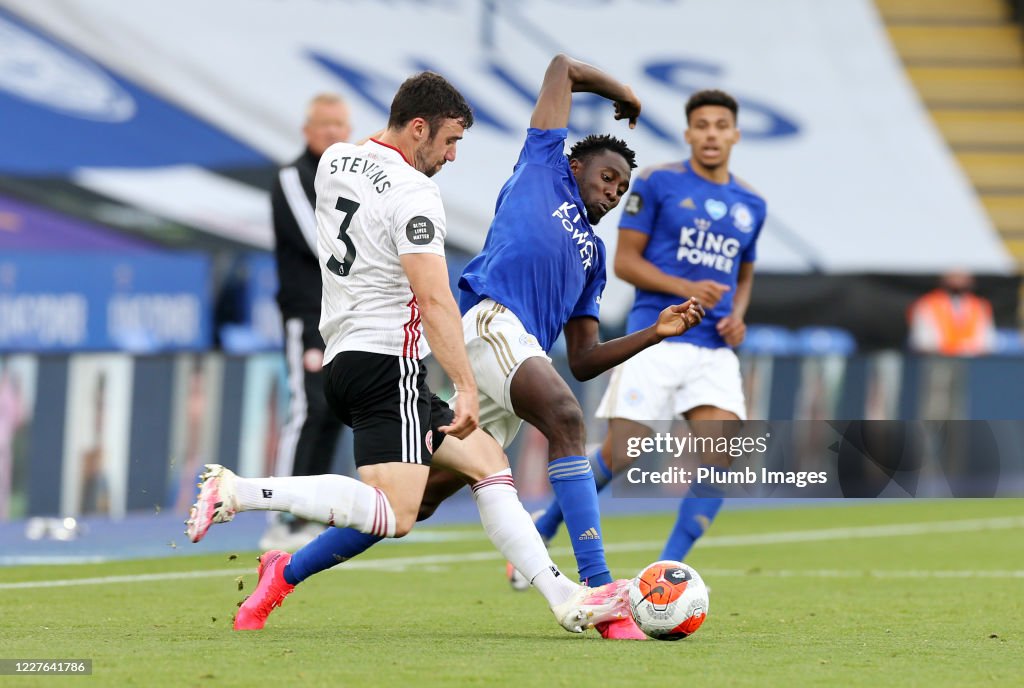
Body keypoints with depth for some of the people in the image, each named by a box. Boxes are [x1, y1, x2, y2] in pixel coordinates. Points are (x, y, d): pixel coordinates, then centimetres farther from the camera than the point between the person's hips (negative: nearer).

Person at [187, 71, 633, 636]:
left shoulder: (334, 161, 13)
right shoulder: (413, 195, -13)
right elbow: (434, 301, -22)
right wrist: (466, 389, -24)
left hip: (341, 356, 10)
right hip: (387, 361, -10)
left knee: (486, 461, 13)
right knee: (392, 514, -21)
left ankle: (565, 600, 7)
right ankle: (240, 491, -24)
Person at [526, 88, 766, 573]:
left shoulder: (750, 205, 14)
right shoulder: (657, 183, 0)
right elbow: (624, 261, -2)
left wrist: (737, 316, 7)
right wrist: (686, 289, -15)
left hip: (715, 349, 4)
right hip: (655, 339, -4)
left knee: (721, 456, -15)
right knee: (620, 454, -5)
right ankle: (543, 530, 19)